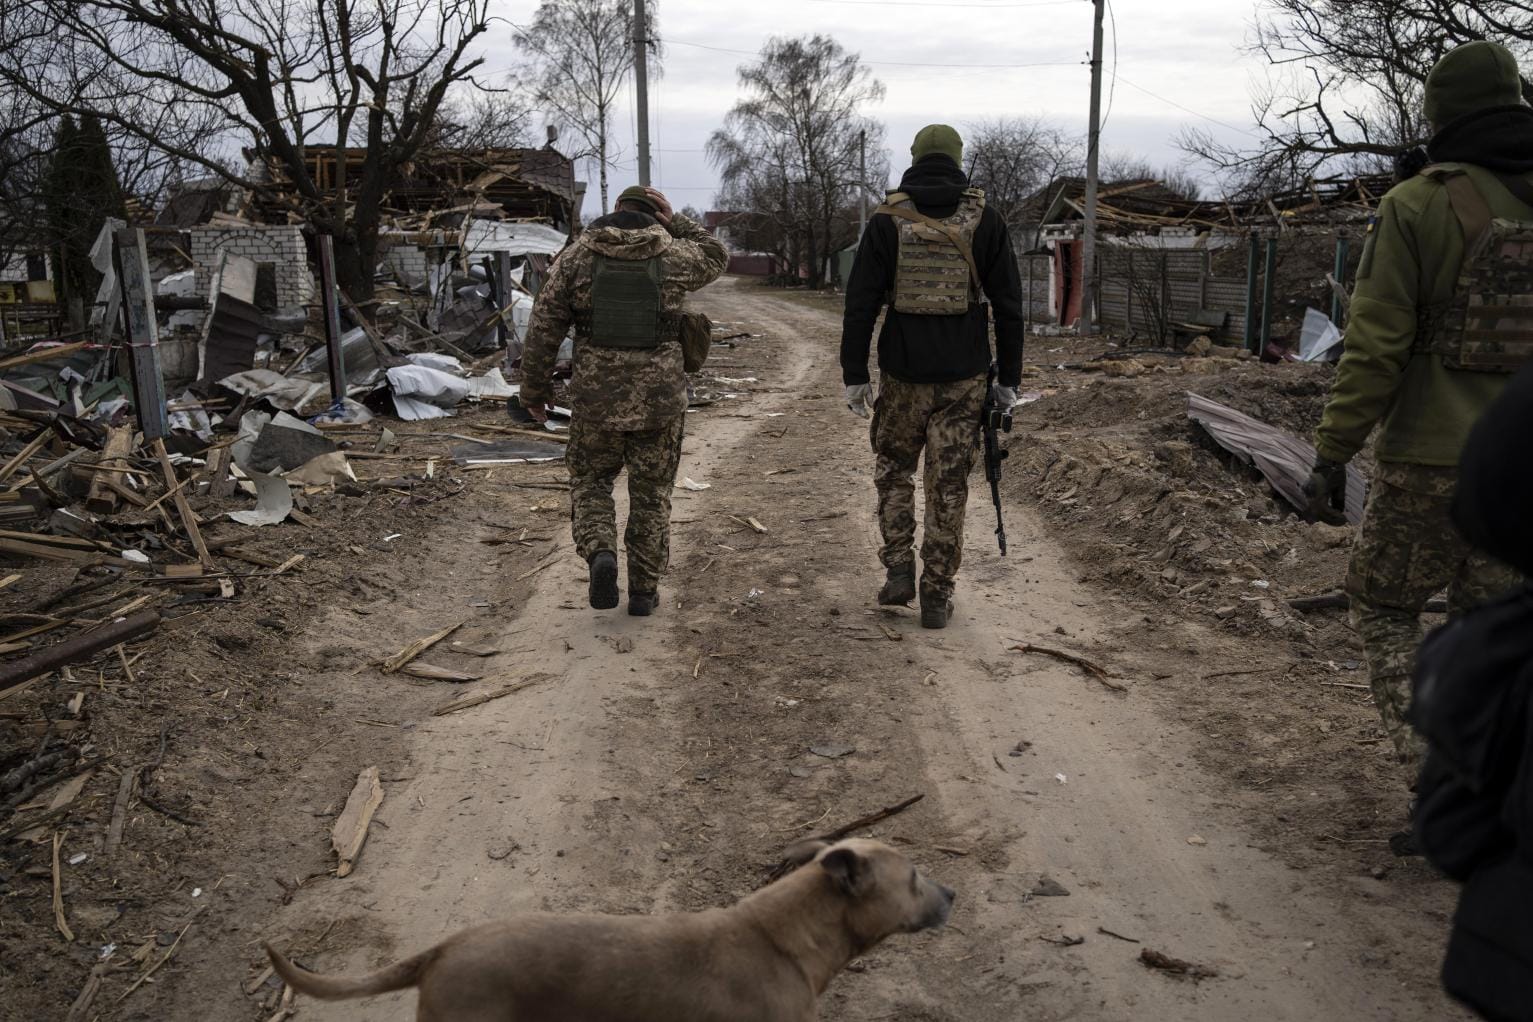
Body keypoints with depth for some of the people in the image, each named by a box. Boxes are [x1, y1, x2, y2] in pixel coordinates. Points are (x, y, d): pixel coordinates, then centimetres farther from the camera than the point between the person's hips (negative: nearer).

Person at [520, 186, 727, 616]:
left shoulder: (576, 256, 0)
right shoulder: (671, 257, -1)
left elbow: (543, 328, -2)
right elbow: (714, 258, 22)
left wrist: (533, 390, 8)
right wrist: (670, 222, 16)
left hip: (597, 397, 0)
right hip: (659, 398, 0)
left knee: (590, 483, 19)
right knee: (651, 494, 15)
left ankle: (601, 555, -6)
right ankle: (643, 591, 19)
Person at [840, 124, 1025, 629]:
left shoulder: (888, 220, -1)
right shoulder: (985, 220, 1)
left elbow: (861, 302, -3)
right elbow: (1009, 304, 2)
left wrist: (855, 374, 2)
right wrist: (1009, 378, 8)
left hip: (903, 373, 0)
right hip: (964, 376, 0)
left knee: (893, 470, 19)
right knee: (948, 484, 6)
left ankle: (899, 570, 12)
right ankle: (937, 596, 10)